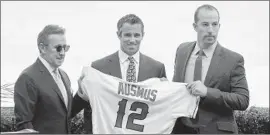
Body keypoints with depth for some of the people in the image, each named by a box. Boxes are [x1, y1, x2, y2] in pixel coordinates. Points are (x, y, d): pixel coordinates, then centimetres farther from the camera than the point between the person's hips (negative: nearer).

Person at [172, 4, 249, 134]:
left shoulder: (233, 59, -11)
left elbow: (243, 100, -14)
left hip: (215, 130, -3)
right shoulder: (182, 50, 2)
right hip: (182, 128, 3)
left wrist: (207, 92, -23)